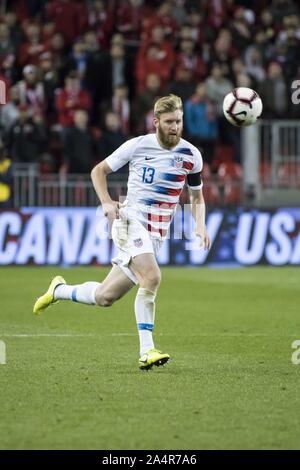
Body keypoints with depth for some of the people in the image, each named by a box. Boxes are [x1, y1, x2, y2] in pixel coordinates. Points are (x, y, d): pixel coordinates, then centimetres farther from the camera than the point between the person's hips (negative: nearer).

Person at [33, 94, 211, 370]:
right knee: (152, 277, -30)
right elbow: (99, 170, 7)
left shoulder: (191, 155, 4)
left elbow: (197, 196, 18)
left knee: (104, 297, 4)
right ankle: (147, 350, -26)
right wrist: (107, 202, -9)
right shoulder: (138, 145, -5)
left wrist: (200, 226, -1)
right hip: (131, 221, -5)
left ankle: (59, 290, 33)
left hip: (157, 234, 5)